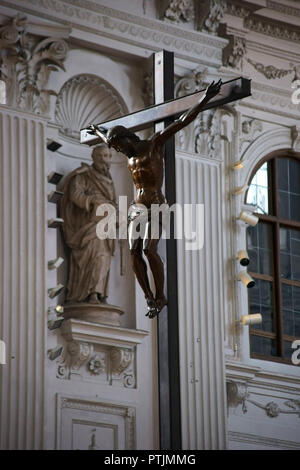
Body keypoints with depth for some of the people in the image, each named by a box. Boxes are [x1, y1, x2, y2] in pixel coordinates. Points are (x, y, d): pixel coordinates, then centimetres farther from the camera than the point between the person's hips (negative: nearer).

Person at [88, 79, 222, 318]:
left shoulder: (155, 143, -2)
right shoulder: (131, 153, 18)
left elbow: (182, 122, -8)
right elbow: (109, 139, 42)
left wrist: (205, 99, -13)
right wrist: (97, 131, 62)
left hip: (156, 205, -7)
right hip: (137, 207, 7)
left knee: (149, 250, -20)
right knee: (135, 252, -8)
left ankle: (160, 296, -11)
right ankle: (149, 298, -6)